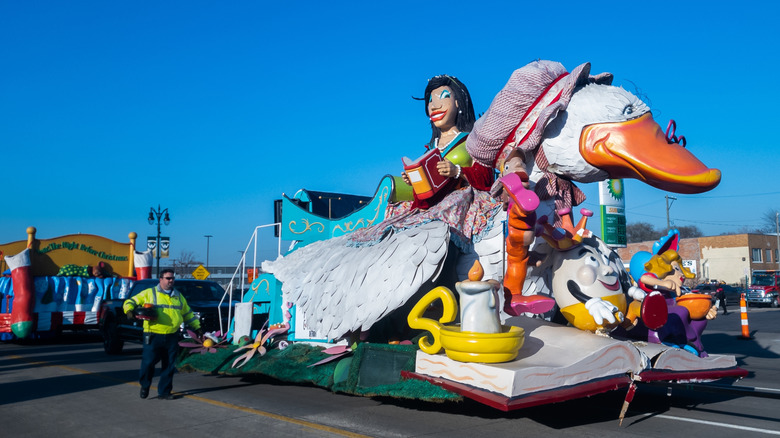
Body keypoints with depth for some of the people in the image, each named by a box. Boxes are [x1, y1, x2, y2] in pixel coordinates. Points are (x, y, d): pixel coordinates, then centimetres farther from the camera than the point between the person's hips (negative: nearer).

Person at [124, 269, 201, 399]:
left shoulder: (179, 296, 19)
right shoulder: (149, 293, 6)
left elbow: (188, 314, 28)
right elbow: (131, 301, 5)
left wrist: (197, 326, 26)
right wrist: (130, 310, -16)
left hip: (172, 337, 4)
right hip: (153, 336, -4)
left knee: (169, 366, 4)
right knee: (148, 362, -6)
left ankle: (164, 392, 15)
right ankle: (144, 386, 20)